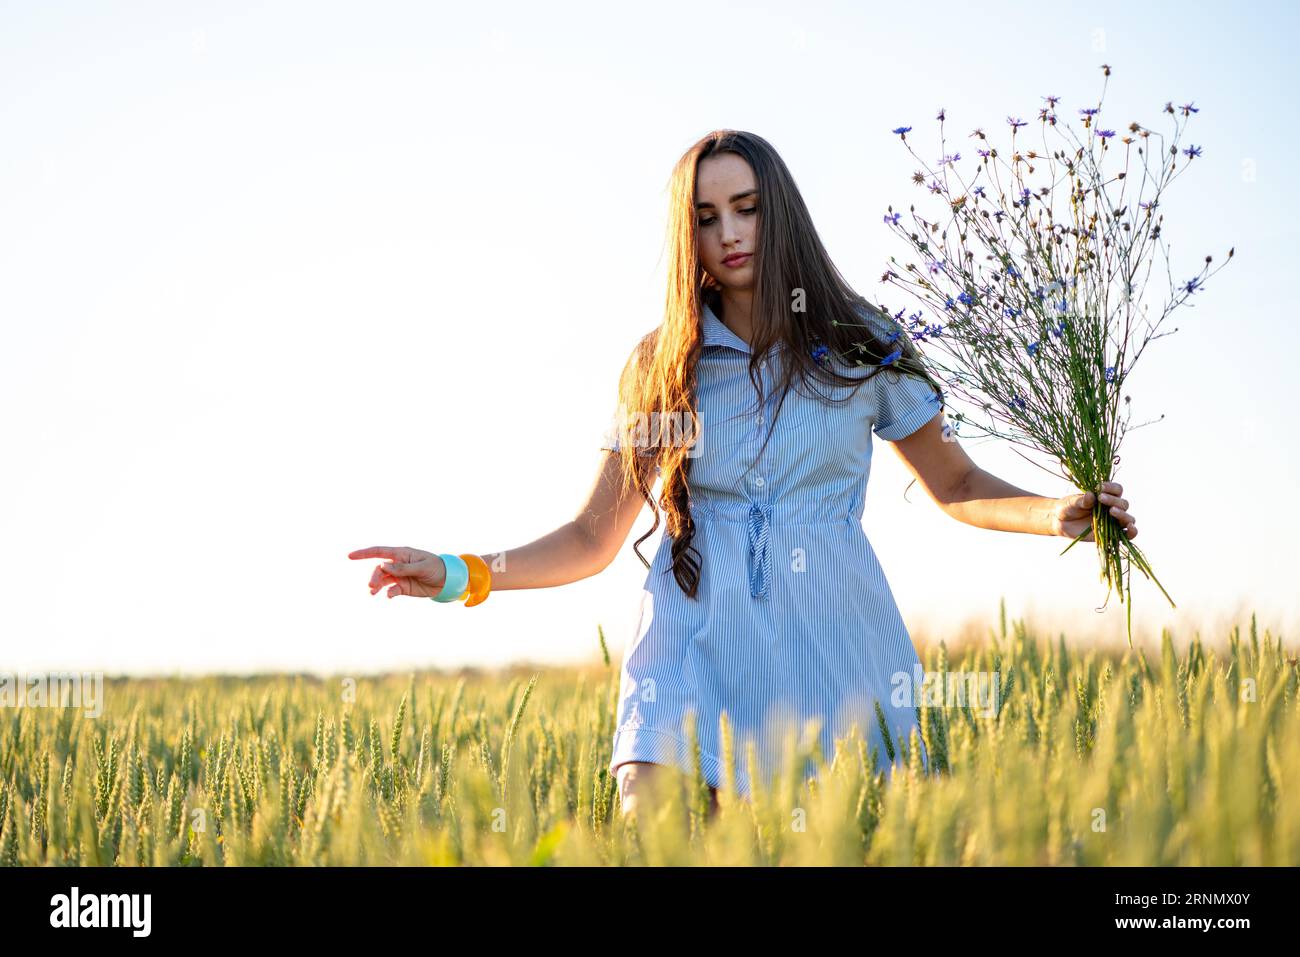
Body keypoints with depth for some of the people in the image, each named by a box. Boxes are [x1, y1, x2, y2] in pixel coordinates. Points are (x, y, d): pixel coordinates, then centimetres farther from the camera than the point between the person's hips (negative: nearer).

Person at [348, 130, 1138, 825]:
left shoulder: (860, 348, 7)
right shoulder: (660, 369, 8)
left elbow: (958, 486, 16)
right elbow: (593, 539, 11)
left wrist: (1056, 513, -3)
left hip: (833, 642, 0)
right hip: (698, 650, 0)